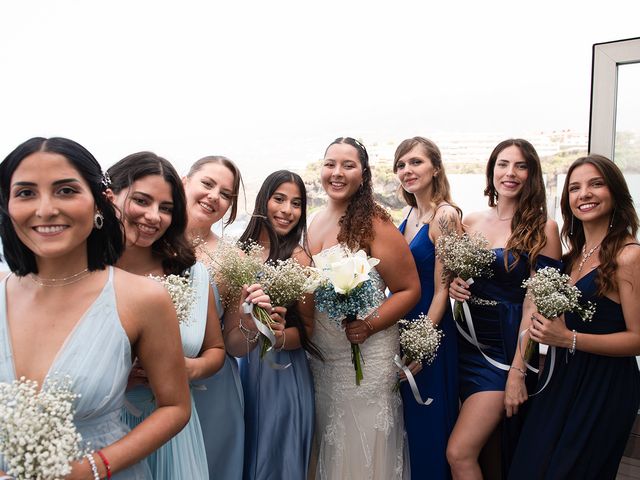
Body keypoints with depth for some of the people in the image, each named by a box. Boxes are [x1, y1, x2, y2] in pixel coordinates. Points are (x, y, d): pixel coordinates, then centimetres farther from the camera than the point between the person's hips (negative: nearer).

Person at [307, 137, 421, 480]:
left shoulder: (375, 225, -12)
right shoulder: (314, 225, 5)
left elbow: (410, 289, -12)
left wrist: (369, 325, -22)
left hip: (366, 357, -5)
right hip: (321, 358, 6)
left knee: (365, 451, 10)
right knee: (331, 448, 20)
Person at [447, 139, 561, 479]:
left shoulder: (542, 228, -9)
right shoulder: (470, 222, 4)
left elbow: (535, 303, -13)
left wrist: (517, 372, -16)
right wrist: (452, 285, -7)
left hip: (506, 349, -5)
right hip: (470, 344, 5)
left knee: (459, 452, -10)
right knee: (487, 448, 17)